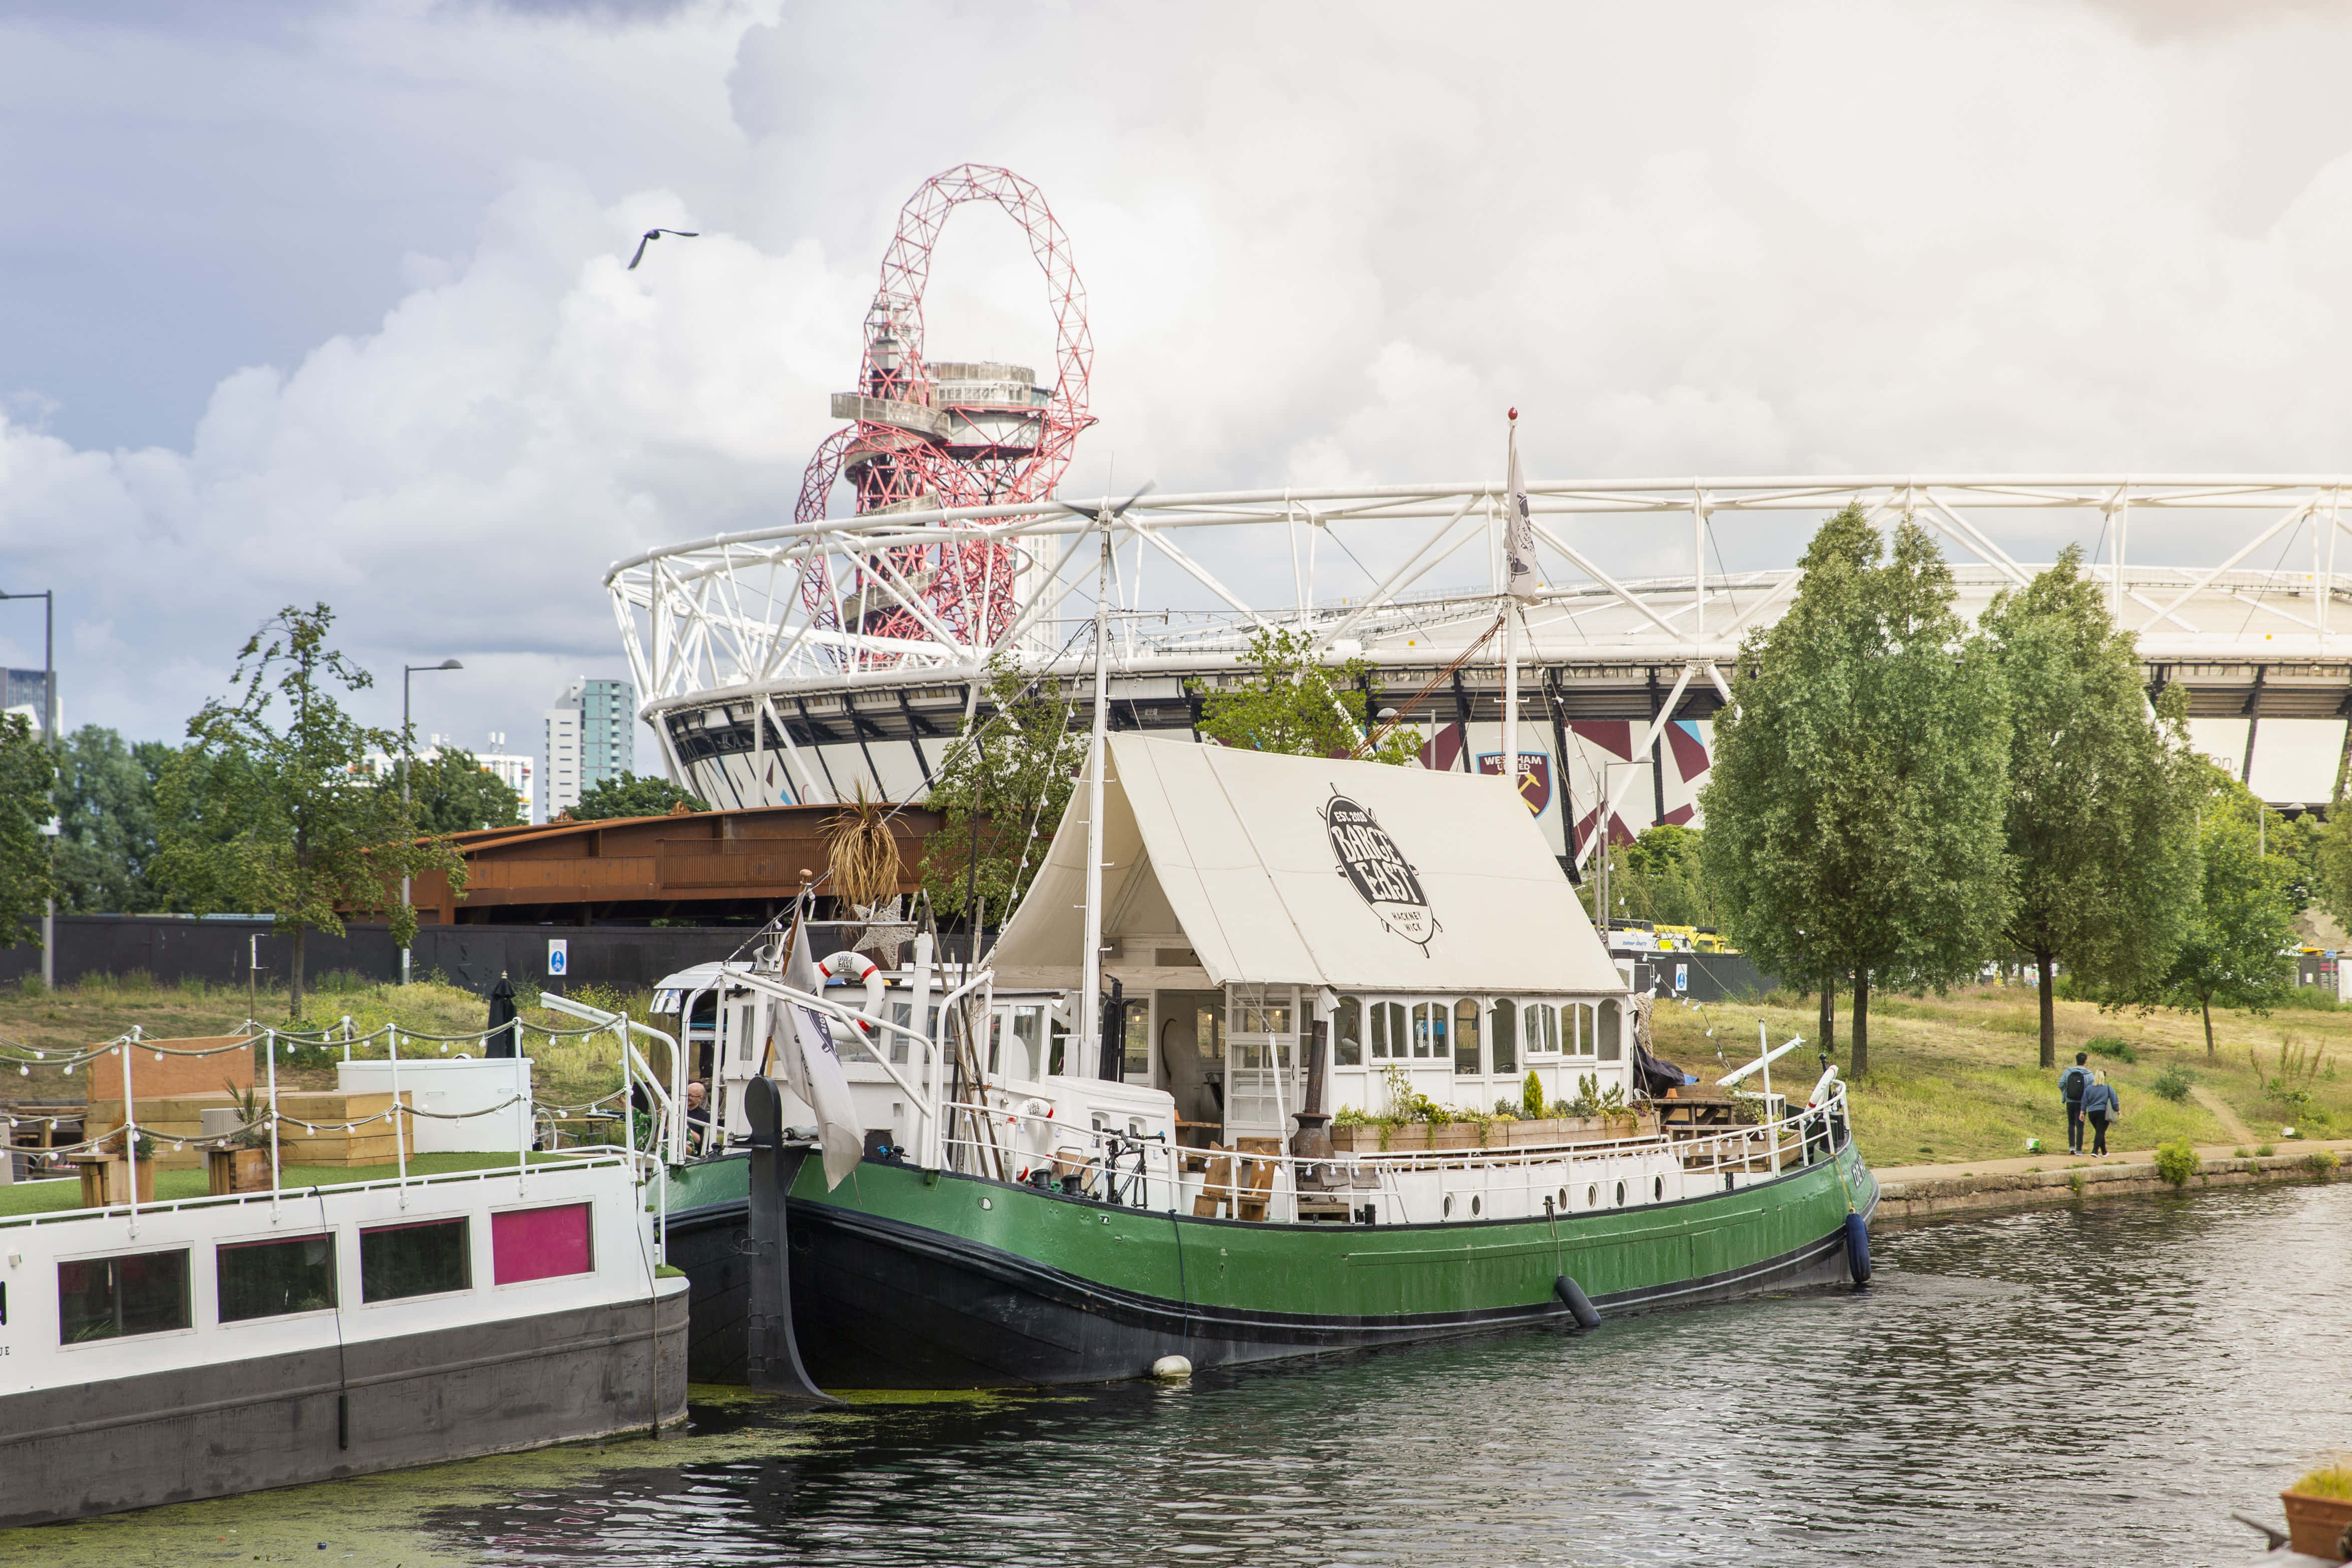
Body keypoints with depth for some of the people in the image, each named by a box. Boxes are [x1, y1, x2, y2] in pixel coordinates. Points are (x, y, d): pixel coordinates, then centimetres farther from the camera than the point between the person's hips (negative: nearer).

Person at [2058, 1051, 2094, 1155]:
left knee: (2071, 1124, 16)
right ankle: (2079, 1150, 2)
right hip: (2082, 1103, -2)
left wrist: (2064, 1095, 11)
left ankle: (2071, 1146, 4)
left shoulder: (2068, 1072, -2)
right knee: (2080, 1126, 4)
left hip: (2070, 1102, 2)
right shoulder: (2088, 1074, -8)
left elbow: (2061, 1085, -6)